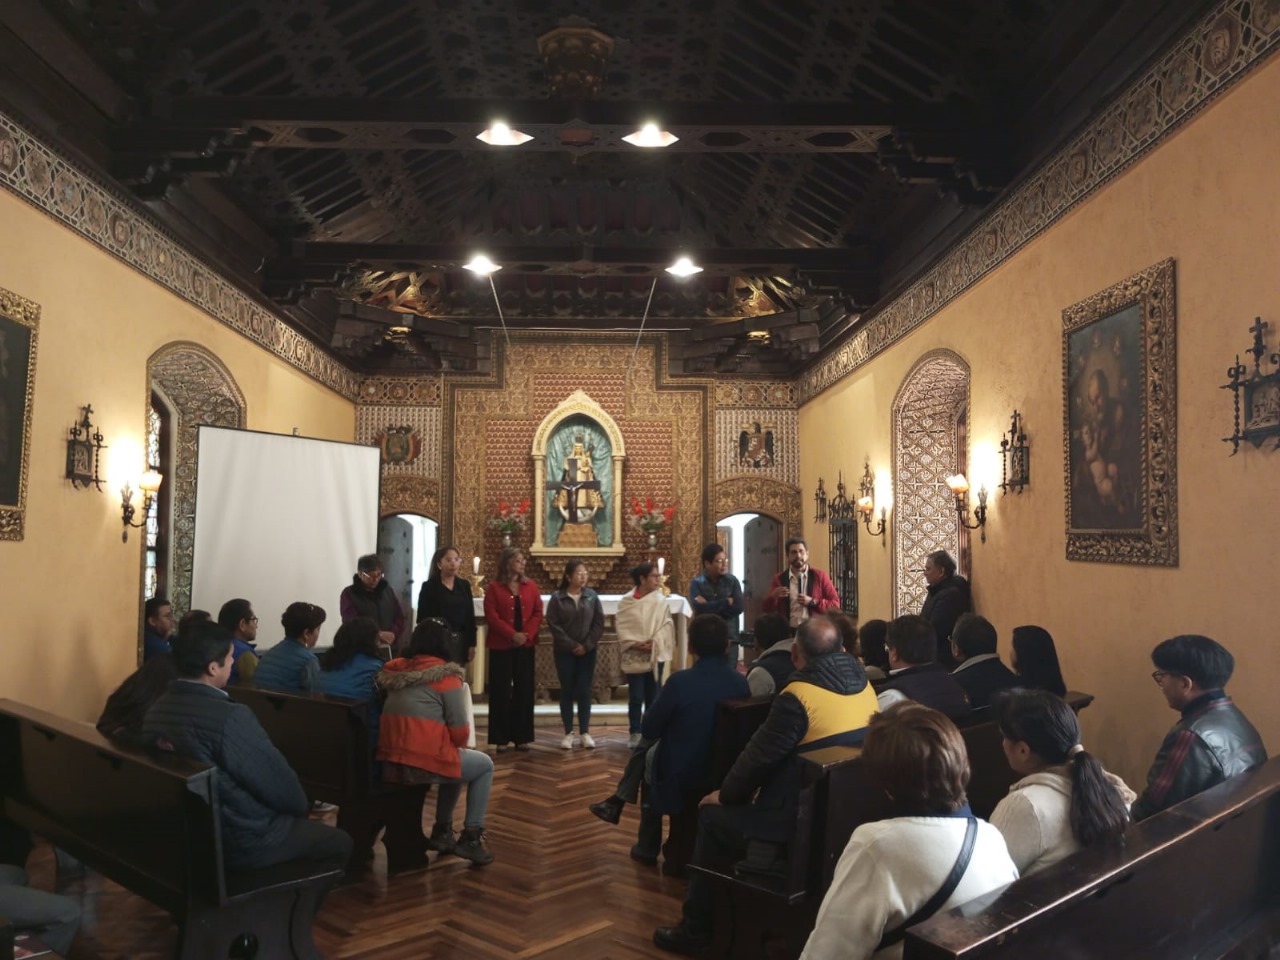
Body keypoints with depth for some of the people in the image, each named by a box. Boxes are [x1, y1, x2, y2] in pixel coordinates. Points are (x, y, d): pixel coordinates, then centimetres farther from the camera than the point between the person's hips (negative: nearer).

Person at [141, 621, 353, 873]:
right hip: (240, 841, -8)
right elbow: (281, 785, -20)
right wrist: (301, 807, 2)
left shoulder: (157, 710, -4)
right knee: (339, 842, 11)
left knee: (295, 822, 28)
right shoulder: (231, 717, -30)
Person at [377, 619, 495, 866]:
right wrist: (458, 745, 14)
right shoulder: (447, 676, -9)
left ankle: (442, 831, 36)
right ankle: (470, 838, 16)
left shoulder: (394, 670, 10)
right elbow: (460, 732, -9)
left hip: (389, 763, 7)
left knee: (456, 762, 32)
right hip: (425, 763, -7)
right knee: (485, 765, 19)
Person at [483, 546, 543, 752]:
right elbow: (491, 616, -9)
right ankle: (501, 738, 6)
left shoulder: (531, 586, 8)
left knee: (524, 690, 5)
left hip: (526, 645, 3)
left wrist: (527, 634, -11)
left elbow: (538, 613, 4)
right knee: (501, 691, 0)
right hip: (501, 646, -3)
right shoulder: (494, 587, -2)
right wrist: (512, 634, -18)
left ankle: (522, 736, 12)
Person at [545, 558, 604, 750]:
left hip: (587, 651, 1)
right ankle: (568, 733, 11)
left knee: (584, 691, 3)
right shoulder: (557, 597, -5)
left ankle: (585, 732, 10)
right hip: (564, 651, -1)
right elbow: (553, 625, -9)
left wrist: (587, 645, -9)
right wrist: (572, 645, -12)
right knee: (567, 691, 4)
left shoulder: (592, 596, 1)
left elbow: (599, 623, 0)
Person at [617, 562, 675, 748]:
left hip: (656, 655, 2)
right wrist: (634, 644, -16)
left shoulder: (661, 601, 1)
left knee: (653, 696, 9)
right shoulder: (626, 602, -3)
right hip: (633, 656, -2)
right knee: (635, 697, 1)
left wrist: (654, 642, -15)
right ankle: (635, 733, 12)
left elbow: (666, 625, -2)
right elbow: (621, 627, -5)